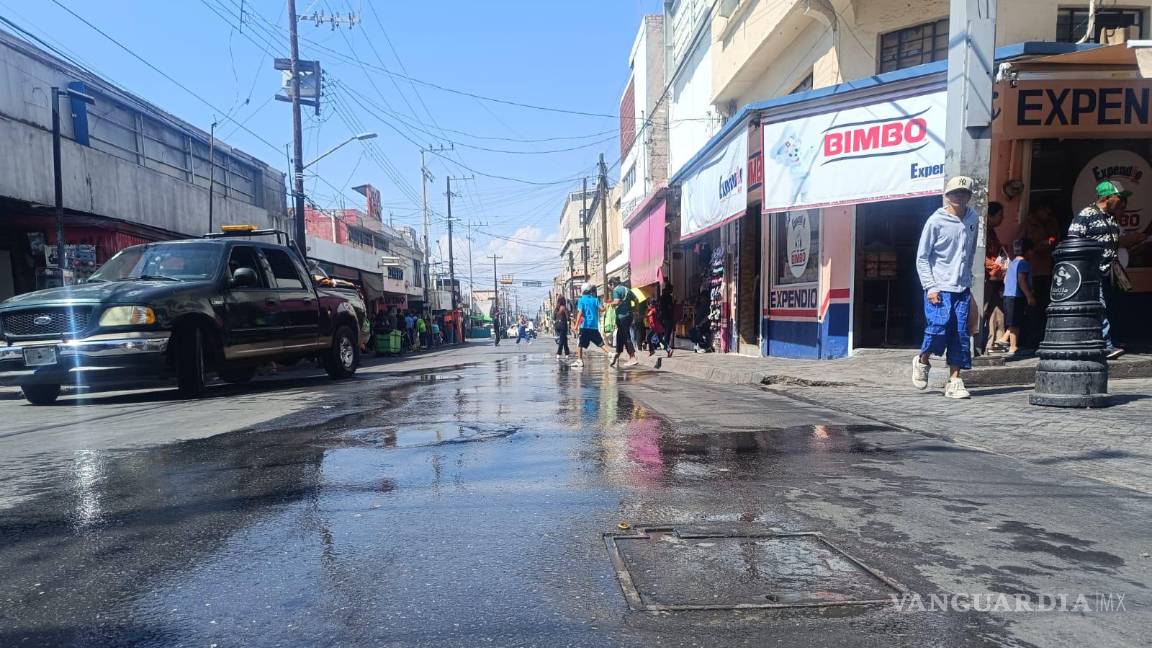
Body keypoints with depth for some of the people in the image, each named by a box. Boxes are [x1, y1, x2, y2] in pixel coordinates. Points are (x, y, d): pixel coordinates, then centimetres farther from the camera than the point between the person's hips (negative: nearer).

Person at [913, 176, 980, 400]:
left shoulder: (973, 219, 8)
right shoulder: (936, 221, -6)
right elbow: (922, 257, -5)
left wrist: (967, 276, 18)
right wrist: (930, 287, -11)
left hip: (963, 288, 5)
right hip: (939, 288, -5)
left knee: (961, 334, 2)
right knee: (939, 329, -13)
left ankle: (954, 381, 8)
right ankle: (922, 361, 16)